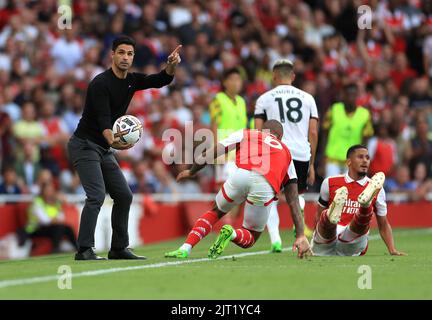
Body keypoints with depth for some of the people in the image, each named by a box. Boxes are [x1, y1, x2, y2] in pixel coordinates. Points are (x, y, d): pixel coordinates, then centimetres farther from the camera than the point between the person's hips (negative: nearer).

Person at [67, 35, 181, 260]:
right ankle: (84, 250, -23)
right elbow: (103, 120, -29)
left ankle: (119, 248, 15)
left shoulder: (132, 80, 6)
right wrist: (113, 141, -48)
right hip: (84, 146, -9)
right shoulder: (100, 83, -19)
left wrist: (171, 65, -21)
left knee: (124, 196, 7)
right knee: (97, 196, -21)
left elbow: (161, 80, 1)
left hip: (105, 149, 9)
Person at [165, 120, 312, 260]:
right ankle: (232, 234, -12)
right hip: (265, 187, 0)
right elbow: (293, 201, 28)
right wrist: (300, 235, 26)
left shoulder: (246, 134, 31)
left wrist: (191, 172, 48)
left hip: (241, 174, 0)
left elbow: (207, 155, 28)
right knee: (250, 237, 23)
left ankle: (185, 249, 11)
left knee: (216, 211, 30)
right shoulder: (286, 153, 35)